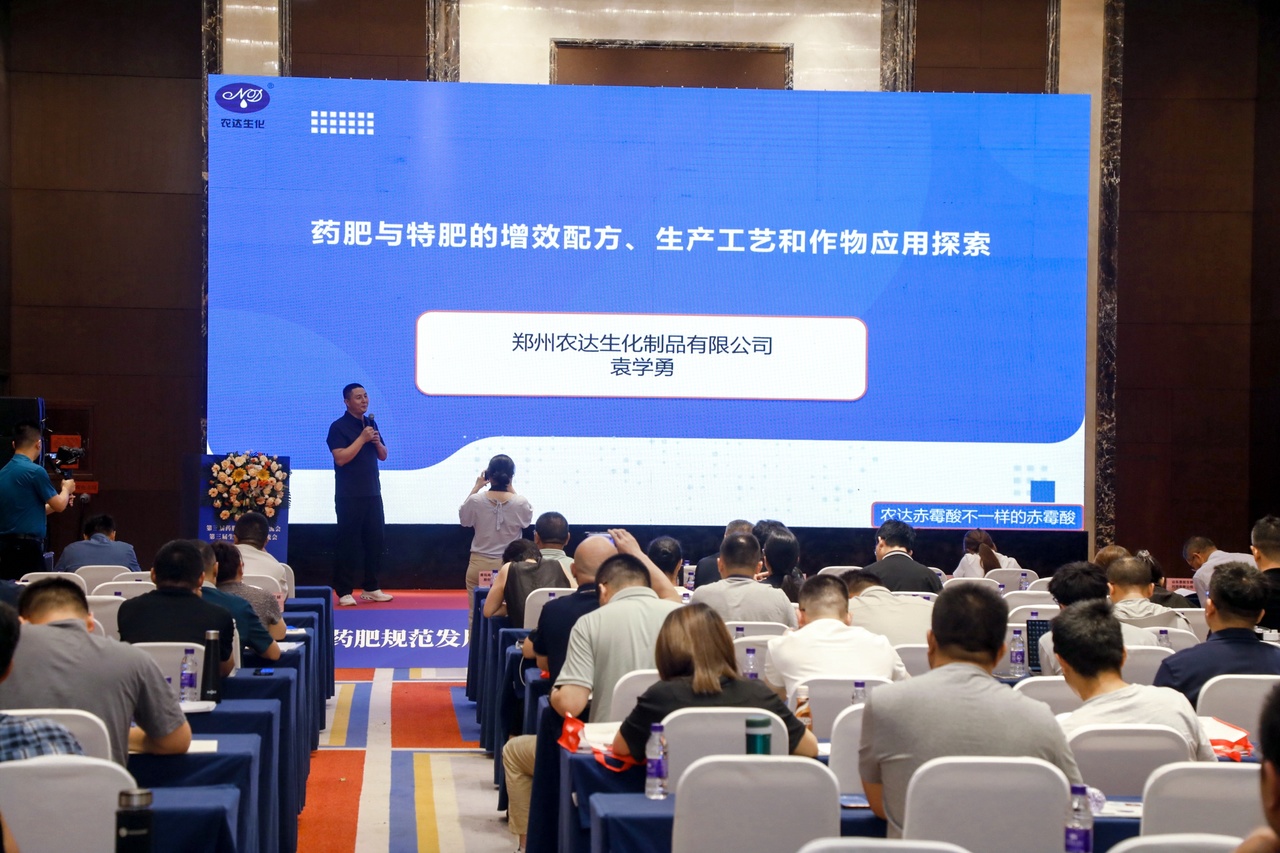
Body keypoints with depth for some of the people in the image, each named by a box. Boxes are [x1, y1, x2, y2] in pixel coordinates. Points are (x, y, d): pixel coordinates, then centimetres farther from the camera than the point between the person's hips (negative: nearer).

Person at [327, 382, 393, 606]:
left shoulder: (371, 423, 13)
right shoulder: (339, 427, -8)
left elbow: (383, 456, 17)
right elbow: (340, 458, -18)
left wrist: (377, 442, -4)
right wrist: (362, 438, -20)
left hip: (372, 493, 7)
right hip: (349, 496, -6)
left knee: (374, 540, 7)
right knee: (348, 543, -4)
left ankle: (371, 588, 16)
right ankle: (344, 592, -1)